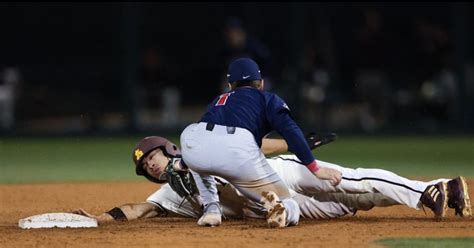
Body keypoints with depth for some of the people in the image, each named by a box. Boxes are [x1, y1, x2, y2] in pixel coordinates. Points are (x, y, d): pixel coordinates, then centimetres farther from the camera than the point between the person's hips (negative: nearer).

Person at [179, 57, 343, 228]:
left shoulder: (219, 100, 39)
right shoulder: (267, 99, 28)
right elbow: (290, 130, 9)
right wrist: (316, 169, 3)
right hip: (239, 151, -3)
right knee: (290, 210, 11)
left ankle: (211, 208, 20)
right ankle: (281, 209, -25)